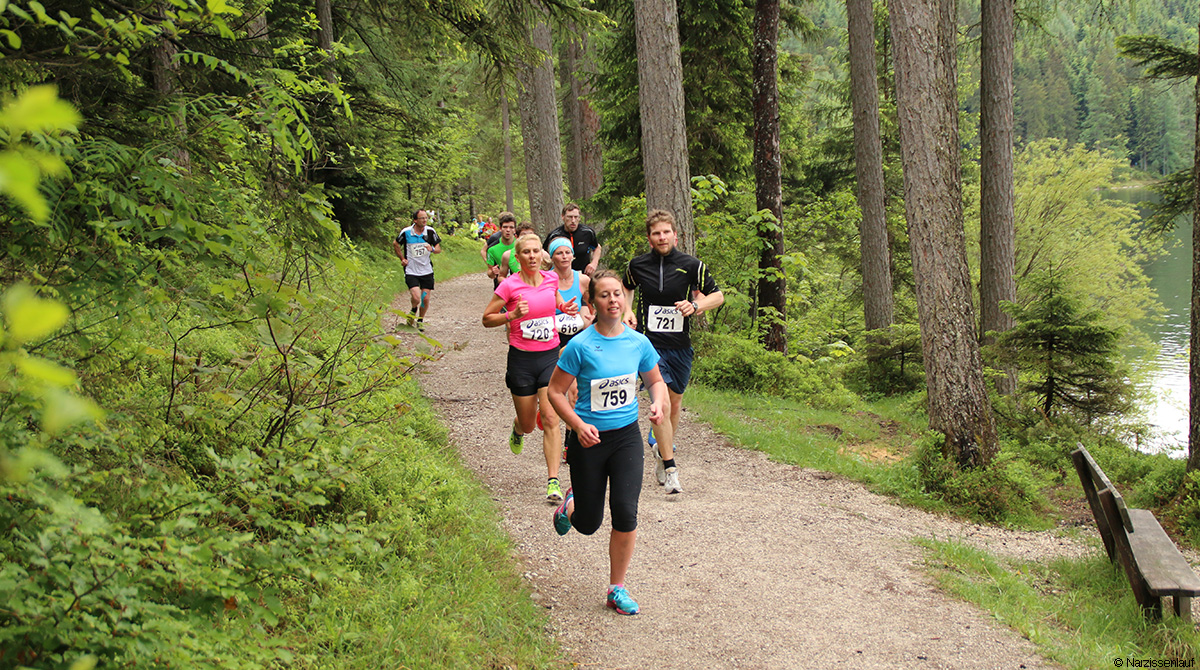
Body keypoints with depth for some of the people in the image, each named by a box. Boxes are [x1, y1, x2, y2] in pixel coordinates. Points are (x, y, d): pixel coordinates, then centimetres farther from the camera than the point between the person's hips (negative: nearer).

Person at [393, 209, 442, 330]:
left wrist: (432, 249, -17)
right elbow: (395, 244, 11)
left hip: (427, 271, 2)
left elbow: (439, 249, 5)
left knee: (425, 299, 2)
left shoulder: (430, 231, -2)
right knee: (416, 298, -18)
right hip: (411, 271, -2)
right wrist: (402, 259, 7)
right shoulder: (406, 232, -8)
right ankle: (413, 310, 17)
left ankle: (420, 320, 26)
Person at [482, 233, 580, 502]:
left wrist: (565, 307, 3)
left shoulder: (551, 279, 2)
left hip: (550, 356, 2)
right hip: (522, 359, -2)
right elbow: (487, 318, -3)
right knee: (528, 425, 8)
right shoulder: (510, 285, -10)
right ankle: (518, 429, 48)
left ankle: (553, 481, -9)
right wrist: (513, 314, -20)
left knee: (550, 418, -11)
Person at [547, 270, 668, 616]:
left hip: (627, 435, 2)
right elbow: (556, 391, -7)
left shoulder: (638, 342, -3)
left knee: (625, 513, -11)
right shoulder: (580, 346, -14)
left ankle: (617, 589, 7)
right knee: (588, 524, 7)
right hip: (589, 439, -2)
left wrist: (658, 404, -7)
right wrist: (578, 425, -20)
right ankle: (570, 504, 47)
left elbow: (655, 381, 14)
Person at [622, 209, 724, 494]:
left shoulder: (691, 265, -3)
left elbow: (718, 296, 4)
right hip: (650, 342, -2)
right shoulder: (637, 265, 1)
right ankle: (670, 469, -13)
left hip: (680, 345, 2)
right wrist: (628, 311, 4)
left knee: (675, 400, 12)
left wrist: (695, 305, -14)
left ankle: (664, 453, 34)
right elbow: (626, 289, 22)